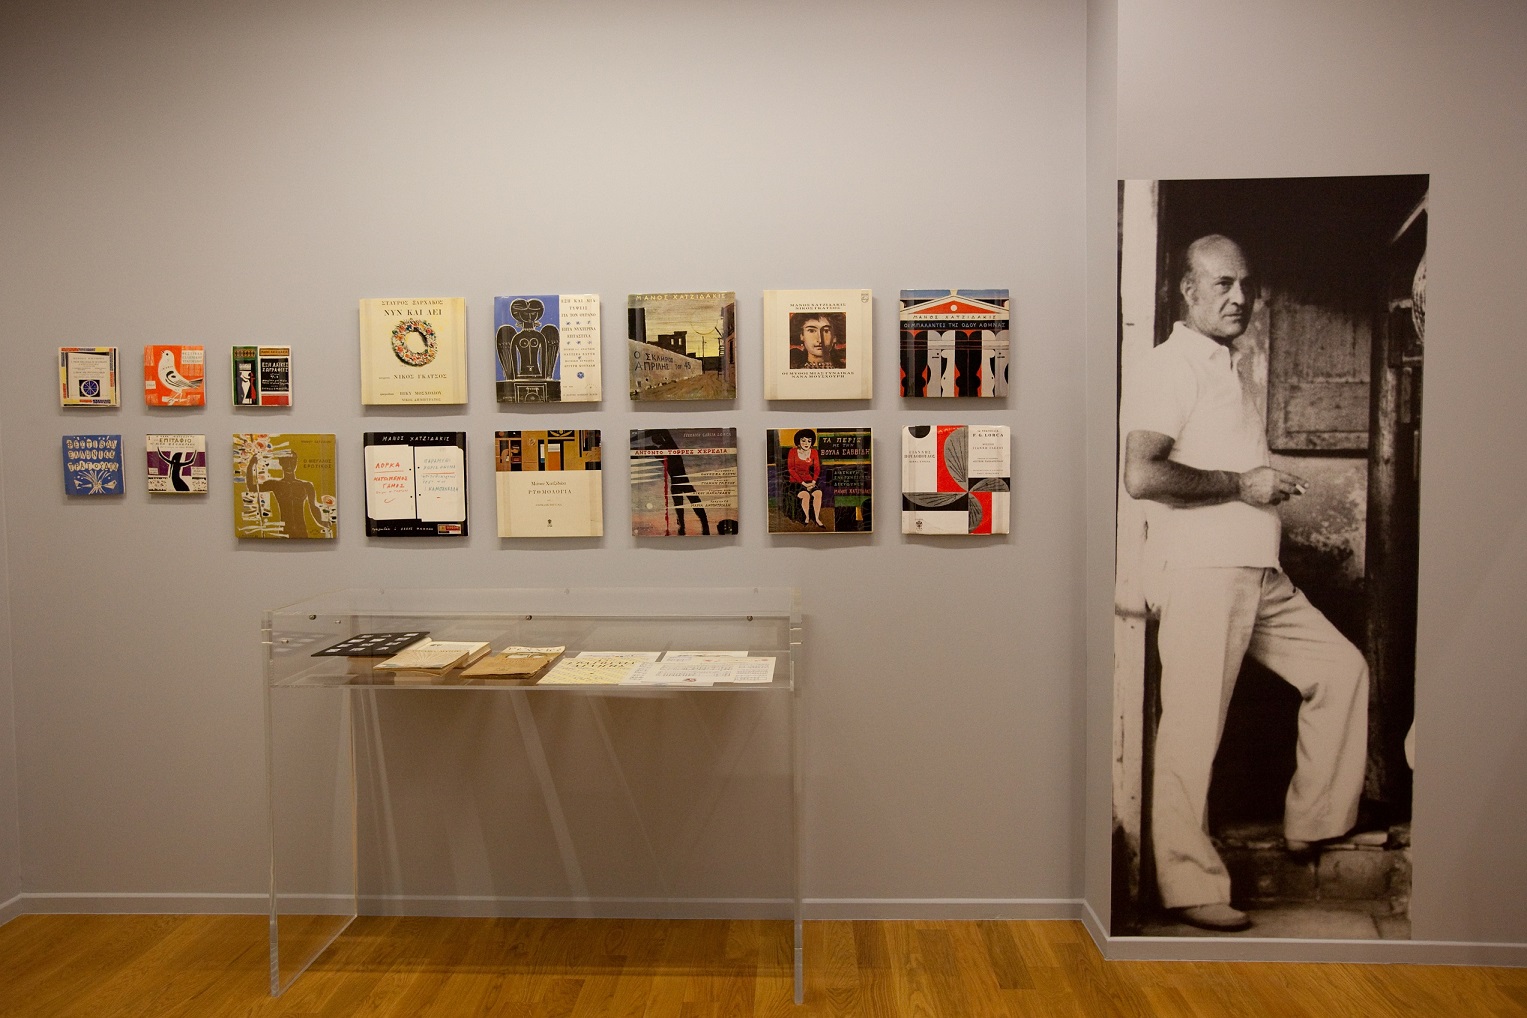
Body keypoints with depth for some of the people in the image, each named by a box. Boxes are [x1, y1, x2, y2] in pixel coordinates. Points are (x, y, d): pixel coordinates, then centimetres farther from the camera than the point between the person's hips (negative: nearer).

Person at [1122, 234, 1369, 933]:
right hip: (1202, 573, -10)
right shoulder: (1173, 364, -9)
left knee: (1341, 667, 14)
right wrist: (1242, 483, -15)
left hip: (1261, 575, 10)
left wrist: (1275, 485, 14)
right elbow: (1141, 474, -24)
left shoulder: (1226, 371, 21)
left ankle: (1311, 824, 25)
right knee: (1193, 728, -5)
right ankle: (1190, 886, 5)